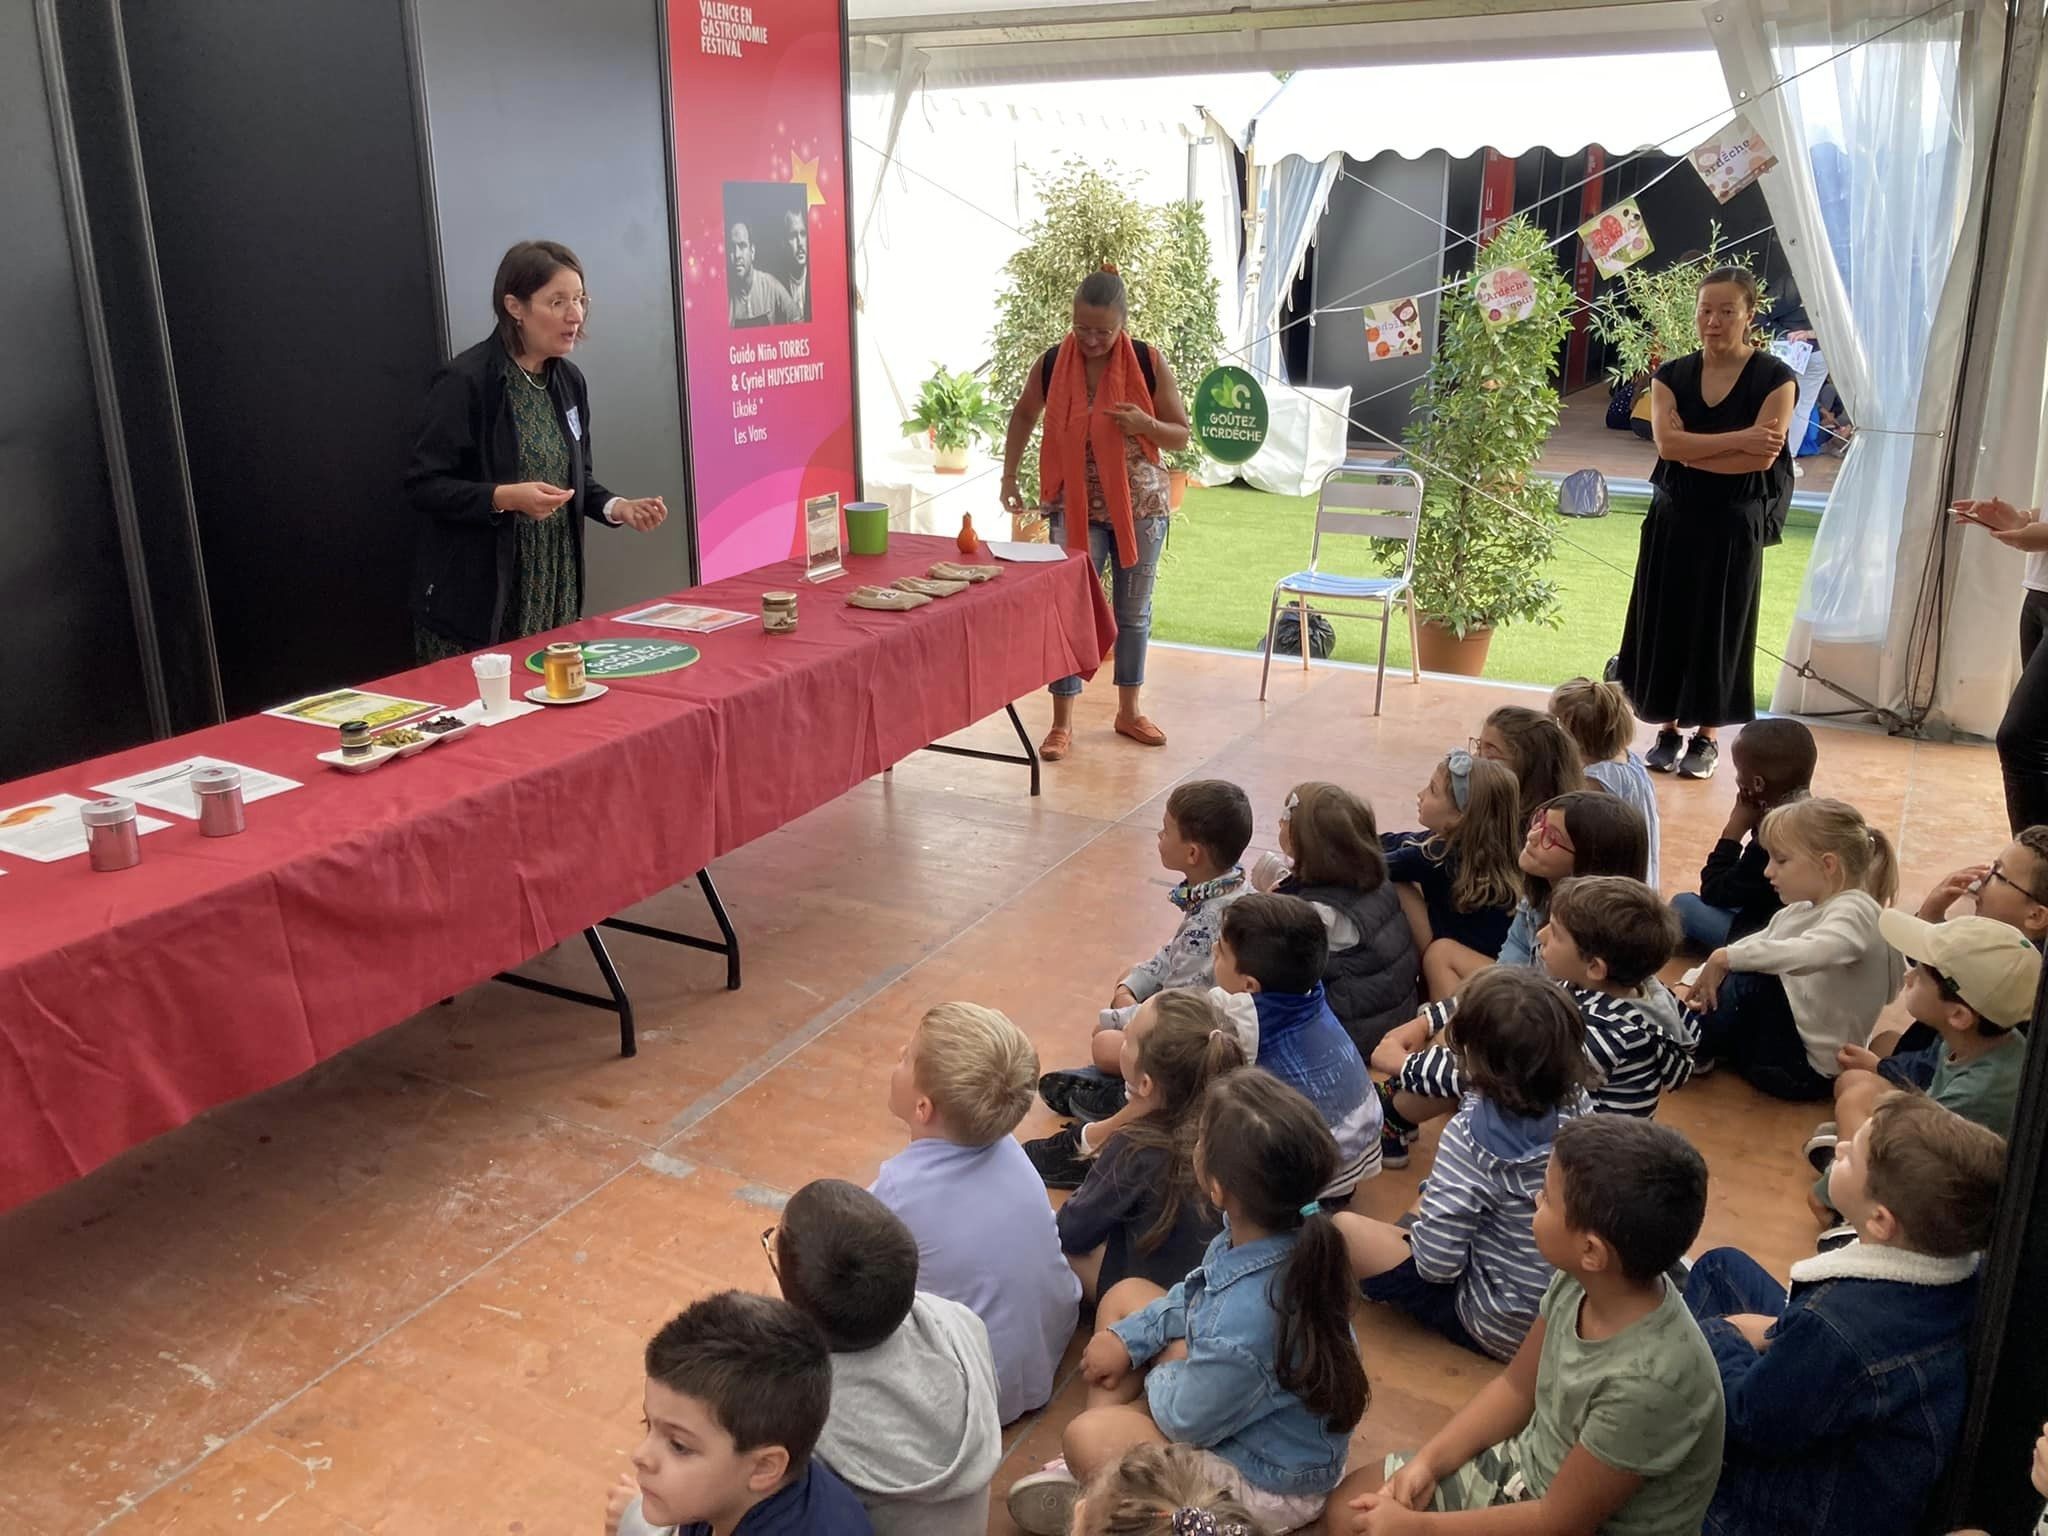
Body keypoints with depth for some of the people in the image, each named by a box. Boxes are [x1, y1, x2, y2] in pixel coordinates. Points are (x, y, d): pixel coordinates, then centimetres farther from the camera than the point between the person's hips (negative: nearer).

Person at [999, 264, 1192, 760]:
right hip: (1075, 507, 0)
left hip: (1140, 506, 1)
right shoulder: (1051, 364, -6)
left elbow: (1181, 436, -2)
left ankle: (1129, 711, 27)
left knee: (1133, 611, 12)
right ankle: (1062, 723, 6)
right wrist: (1009, 477, 6)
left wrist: (1147, 424, -22)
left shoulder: (1150, 363, -9)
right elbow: (1023, 416, 13)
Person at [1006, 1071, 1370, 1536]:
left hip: (1271, 1487, -8)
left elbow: (1186, 1420, -21)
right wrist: (1129, 1338, -1)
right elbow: (1198, 1297, 3)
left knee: (1087, 1436, -20)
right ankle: (1098, 1466, 16)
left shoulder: (1240, 1326, -43)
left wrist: (1159, 1379, -1)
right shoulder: (1297, 1230, -20)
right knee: (1125, 1296, 11)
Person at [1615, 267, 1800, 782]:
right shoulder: (1672, 376, 3)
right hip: (1673, 520, 3)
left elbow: (1763, 456, -18)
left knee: (1717, 627, 4)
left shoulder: (1775, 380, -6)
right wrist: (1739, 439, -20)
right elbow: (1667, 441, -13)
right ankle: (1669, 730, 18)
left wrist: (1691, 451, -14)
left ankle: (1706, 737, 16)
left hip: (1734, 525, -3)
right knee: (1666, 623, 5)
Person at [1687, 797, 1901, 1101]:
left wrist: (1727, 957, -35)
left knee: (1751, 980, -26)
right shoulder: (1804, 909, 9)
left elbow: (1809, 954, -39)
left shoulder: (1853, 911, -19)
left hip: (1808, 1068, -9)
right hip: (1790, 1035, 9)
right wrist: (1709, 976, -5)